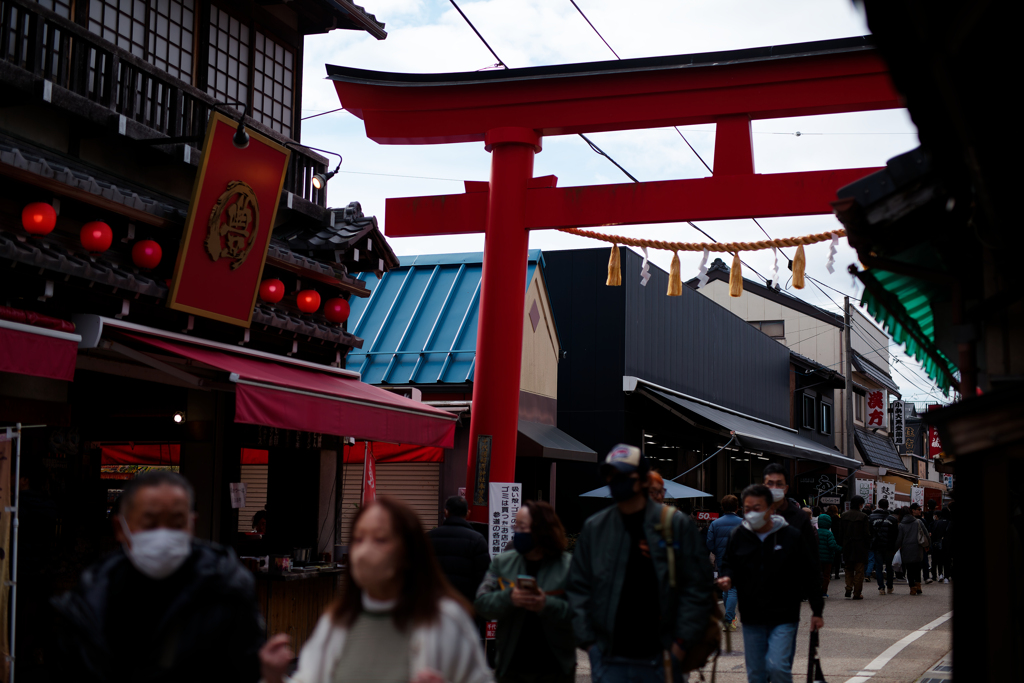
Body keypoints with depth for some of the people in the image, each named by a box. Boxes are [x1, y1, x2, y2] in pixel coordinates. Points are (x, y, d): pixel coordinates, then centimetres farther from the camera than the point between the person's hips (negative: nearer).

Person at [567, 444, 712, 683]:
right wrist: (587, 639, 1)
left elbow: (696, 585, 0)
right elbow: (579, 588, 9)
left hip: (659, 656, -1)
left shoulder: (677, 524, 0)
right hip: (609, 660, 1)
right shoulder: (594, 528, 6)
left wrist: (682, 639, -6)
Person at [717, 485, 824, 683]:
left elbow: (809, 574, 2)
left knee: (777, 666, -17)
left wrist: (817, 611, 4)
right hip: (751, 618, 4)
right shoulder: (739, 535, 1)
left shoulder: (791, 535, -6)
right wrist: (727, 579, -10)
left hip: (784, 616, -3)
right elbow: (729, 565, 15)